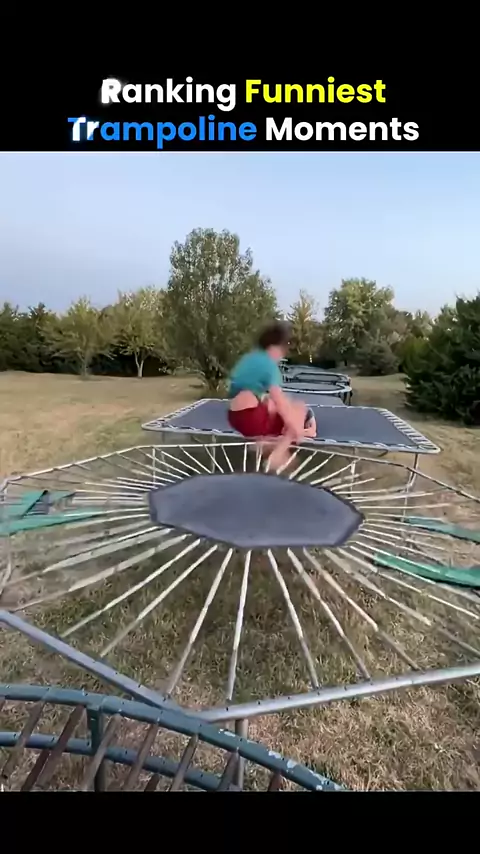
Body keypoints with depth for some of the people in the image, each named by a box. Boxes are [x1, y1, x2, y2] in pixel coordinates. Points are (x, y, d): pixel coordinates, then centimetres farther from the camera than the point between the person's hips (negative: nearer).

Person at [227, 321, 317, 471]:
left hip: (235, 418, 9)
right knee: (301, 408, 7)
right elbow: (280, 402, -15)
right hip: (252, 420, -9)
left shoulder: (248, 358, 15)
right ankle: (277, 455, -3)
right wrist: (296, 428, -4)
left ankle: (265, 442, 14)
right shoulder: (268, 364, -10)